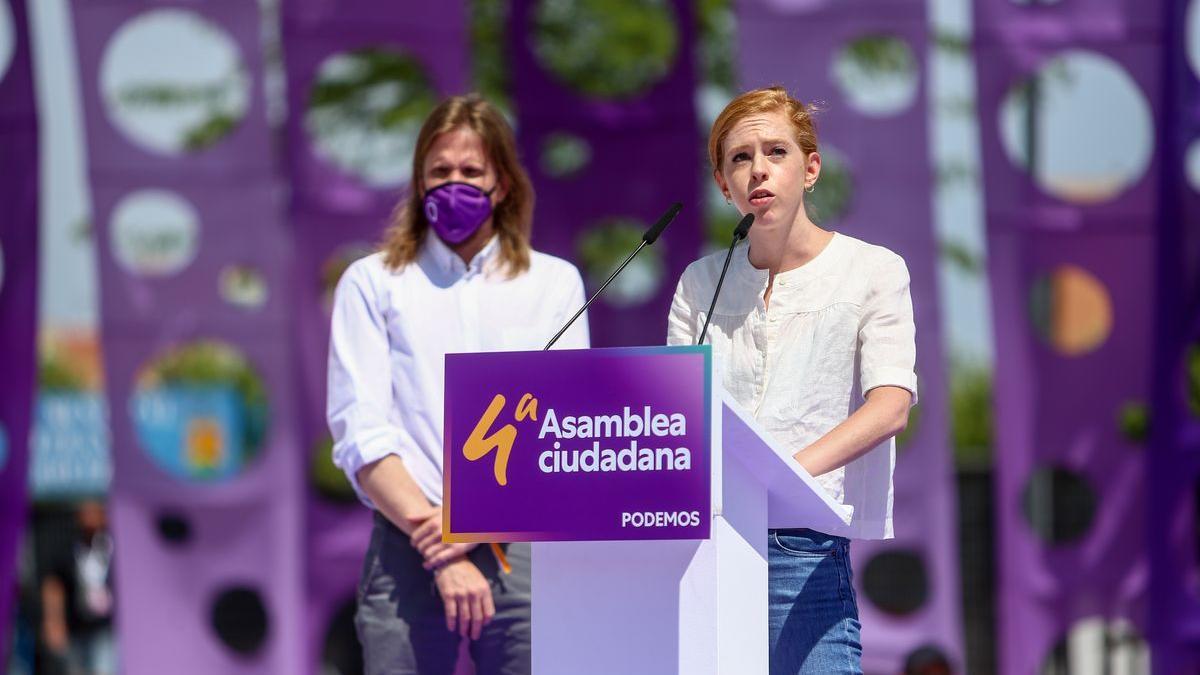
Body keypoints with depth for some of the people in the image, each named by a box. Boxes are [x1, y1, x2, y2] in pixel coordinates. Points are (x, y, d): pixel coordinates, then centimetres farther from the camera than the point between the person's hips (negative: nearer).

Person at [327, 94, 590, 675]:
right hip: (407, 553, -1)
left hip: (522, 550, 1)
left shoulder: (555, 283, 13)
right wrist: (440, 552, -12)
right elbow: (361, 433, -1)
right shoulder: (371, 283, 10)